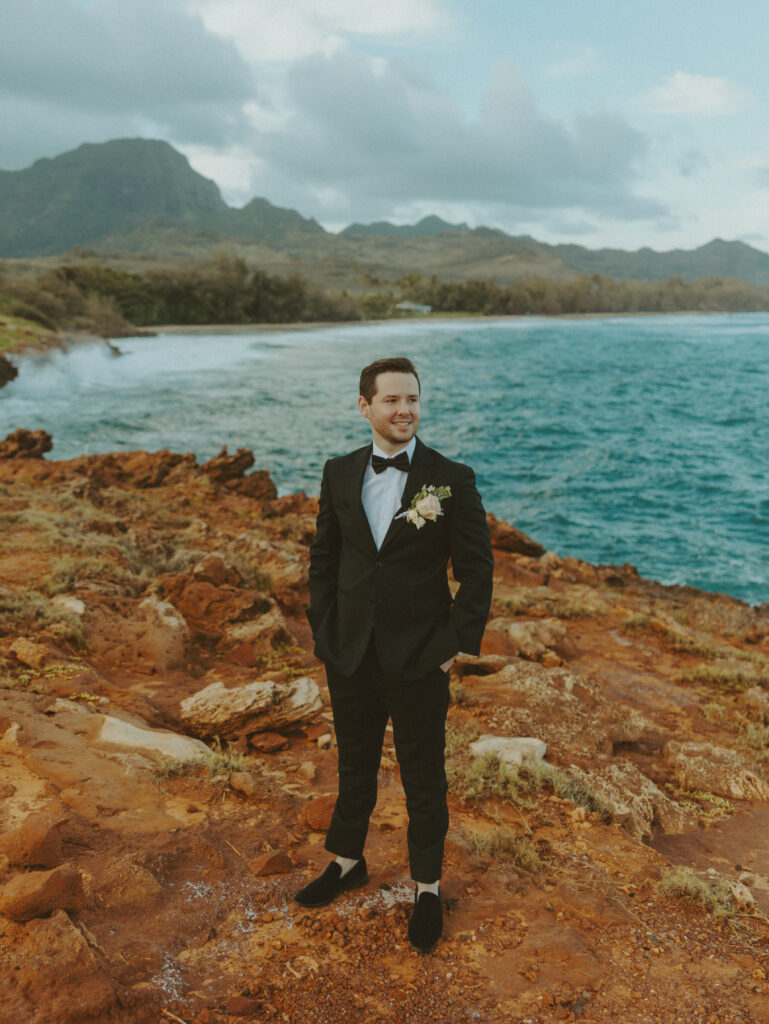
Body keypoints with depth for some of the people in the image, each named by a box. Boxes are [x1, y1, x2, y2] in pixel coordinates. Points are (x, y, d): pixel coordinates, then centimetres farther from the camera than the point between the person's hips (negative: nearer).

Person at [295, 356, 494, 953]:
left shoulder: (452, 479, -9)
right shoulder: (340, 474, 1)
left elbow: (476, 569, -7)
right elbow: (323, 559, 9)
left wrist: (459, 645, -10)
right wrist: (324, 633, 4)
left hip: (420, 662, -3)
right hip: (350, 658, 3)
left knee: (424, 780, 12)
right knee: (355, 768, 22)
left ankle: (427, 888, 33)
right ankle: (348, 863, 45)